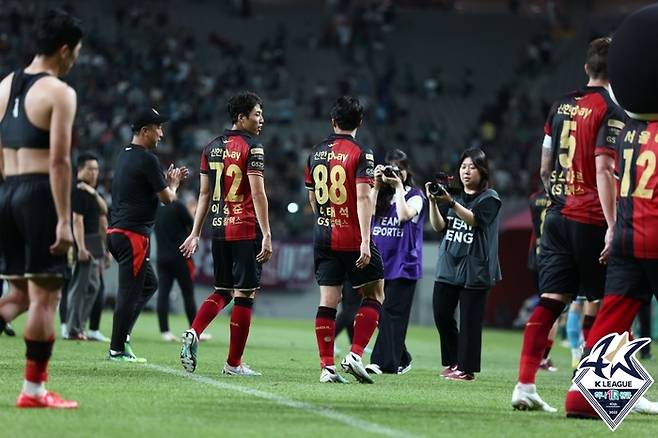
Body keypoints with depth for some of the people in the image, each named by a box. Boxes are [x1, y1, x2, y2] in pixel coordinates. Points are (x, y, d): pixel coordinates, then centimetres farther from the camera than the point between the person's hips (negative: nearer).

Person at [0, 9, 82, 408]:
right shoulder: (60, 93, -9)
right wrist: (64, 219, -15)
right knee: (46, 295, 0)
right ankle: (34, 390, 2)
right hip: (41, 194, -7)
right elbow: (59, 160, -15)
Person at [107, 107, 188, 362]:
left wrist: (167, 181, 20)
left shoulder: (124, 156, 16)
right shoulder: (147, 159, -12)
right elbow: (167, 198, -8)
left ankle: (122, 335, 13)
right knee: (129, 292, -4)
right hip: (134, 234, -10)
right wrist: (173, 184, 12)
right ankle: (117, 349, -2)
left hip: (116, 232, 10)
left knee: (149, 284, 19)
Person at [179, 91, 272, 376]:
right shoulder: (252, 148, -9)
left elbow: (204, 194, 15)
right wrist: (267, 236, -16)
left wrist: (195, 233, 18)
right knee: (245, 294, 1)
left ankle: (193, 334, -7)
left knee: (222, 292, 17)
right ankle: (234, 363, 4)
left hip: (219, 229, 7)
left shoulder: (212, 147, 12)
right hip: (246, 230, -7)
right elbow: (258, 194, -15)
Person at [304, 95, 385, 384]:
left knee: (328, 301, 4)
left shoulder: (316, 153, 9)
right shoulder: (361, 154, -9)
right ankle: (355, 355, -6)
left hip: (323, 236, 5)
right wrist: (365, 241, -22)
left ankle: (327, 366, -1)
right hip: (353, 238, -5)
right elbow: (362, 198, -18)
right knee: (375, 295, 7)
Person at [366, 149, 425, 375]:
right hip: (380, 261, 5)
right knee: (382, 313, 6)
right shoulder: (380, 194, 12)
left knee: (392, 312, -10)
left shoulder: (415, 195, 2)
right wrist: (376, 186, -5)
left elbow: (405, 215, -17)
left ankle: (383, 362, -13)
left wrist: (399, 186, -11)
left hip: (403, 264, -5)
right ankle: (401, 360, 19)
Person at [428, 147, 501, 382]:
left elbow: (473, 219, -16)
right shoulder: (455, 194, 15)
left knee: (469, 320, -5)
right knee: (441, 313, 3)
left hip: (474, 269, -5)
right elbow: (438, 226, 7)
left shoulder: (490, 198, 0)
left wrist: (450, 202, -27)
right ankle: (453, 362, 19)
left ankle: (466, 368, 2)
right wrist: (433, 202, -8)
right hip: (448, 264, 5)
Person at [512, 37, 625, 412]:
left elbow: (545, 167, 17)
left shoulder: (563, 105, 12)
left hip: (558, 215, 6)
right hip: (591, 219, -6)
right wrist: (612, 226, -19)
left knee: (551, 301, 2)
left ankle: (525, 385, -6)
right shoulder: (611, 113, -10)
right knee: (603, 304, 5)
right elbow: (603, 170, -18)